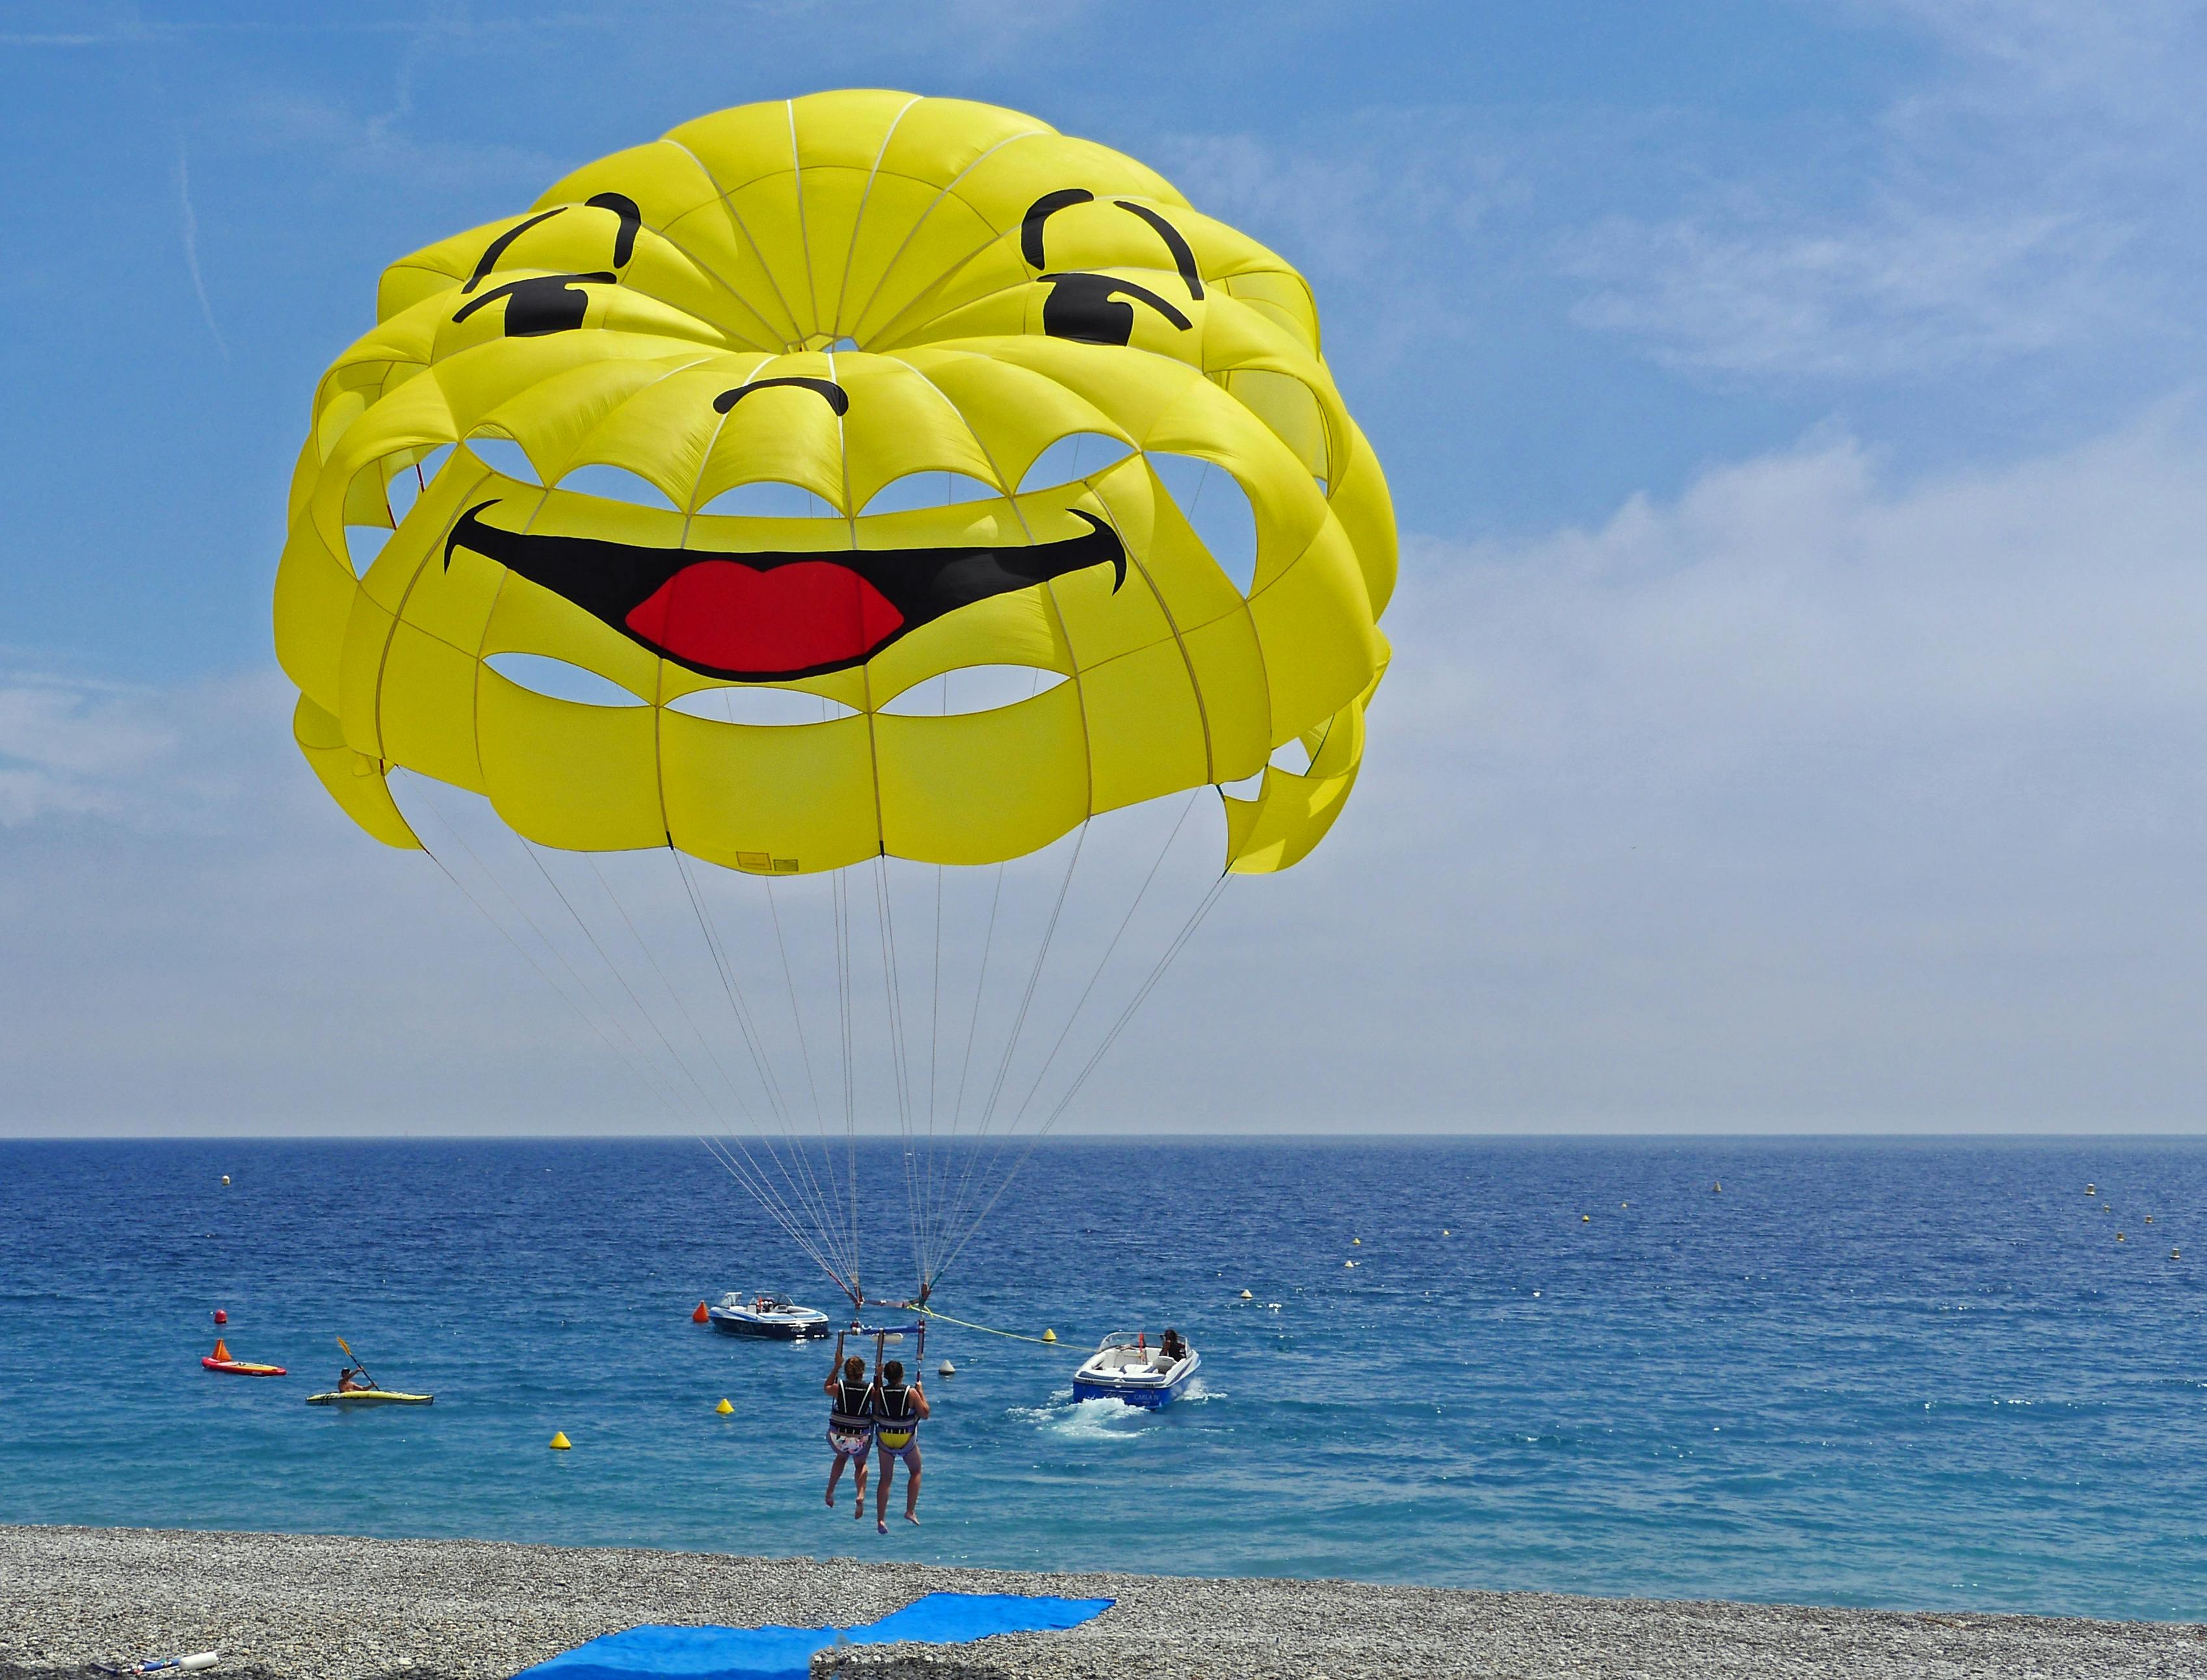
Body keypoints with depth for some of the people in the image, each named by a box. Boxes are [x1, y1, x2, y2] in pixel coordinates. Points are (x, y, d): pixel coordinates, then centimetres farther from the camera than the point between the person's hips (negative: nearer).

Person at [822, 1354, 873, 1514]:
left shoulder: (839, 1388, -8)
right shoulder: (870, 1390, -9)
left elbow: (826, 1387, 15)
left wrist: (836, 1368, 16)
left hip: (838, 1437, 1)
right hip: (861, 1439, -1)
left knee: (841, 1457, 36)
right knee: (860, 1464, 27)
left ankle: (830, 1491, 33)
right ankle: (861, 1495, 2)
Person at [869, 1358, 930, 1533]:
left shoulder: (880, 1393, -13)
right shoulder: (911, 1393, -15)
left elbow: (875, 1412, 2)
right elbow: (925, 1414, -7)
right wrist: (921, 1393, 3)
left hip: (885, 1439, 1)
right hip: (908, 1440, -1)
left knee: (885, 1479, 11)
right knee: (915, 1472, 22)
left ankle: (881, 1519, 5)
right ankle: (910, 1511, 14)